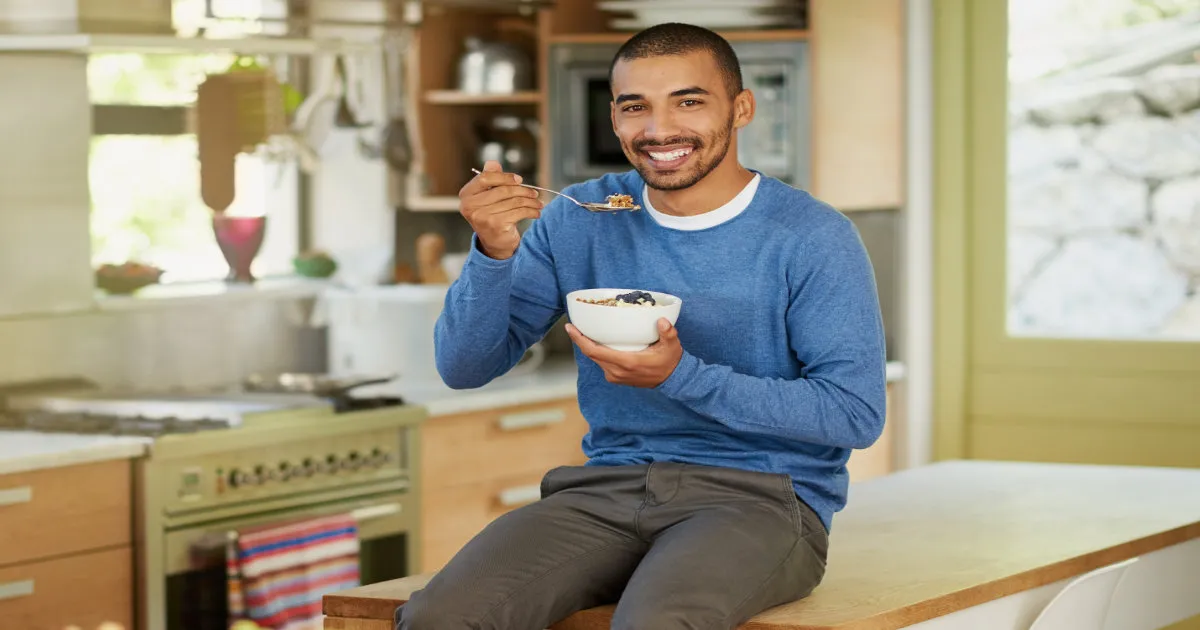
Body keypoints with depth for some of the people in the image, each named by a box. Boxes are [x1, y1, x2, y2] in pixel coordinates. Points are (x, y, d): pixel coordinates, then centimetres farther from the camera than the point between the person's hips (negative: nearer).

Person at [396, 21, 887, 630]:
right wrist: (494, 252, -13)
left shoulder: (813, 238, -4)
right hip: (608, 488, 4)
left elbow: (856, 414, -10)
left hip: (756, 495, -3)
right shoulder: (579, 221, 8)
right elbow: (464, 367, 7)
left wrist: (682, 377, -18)